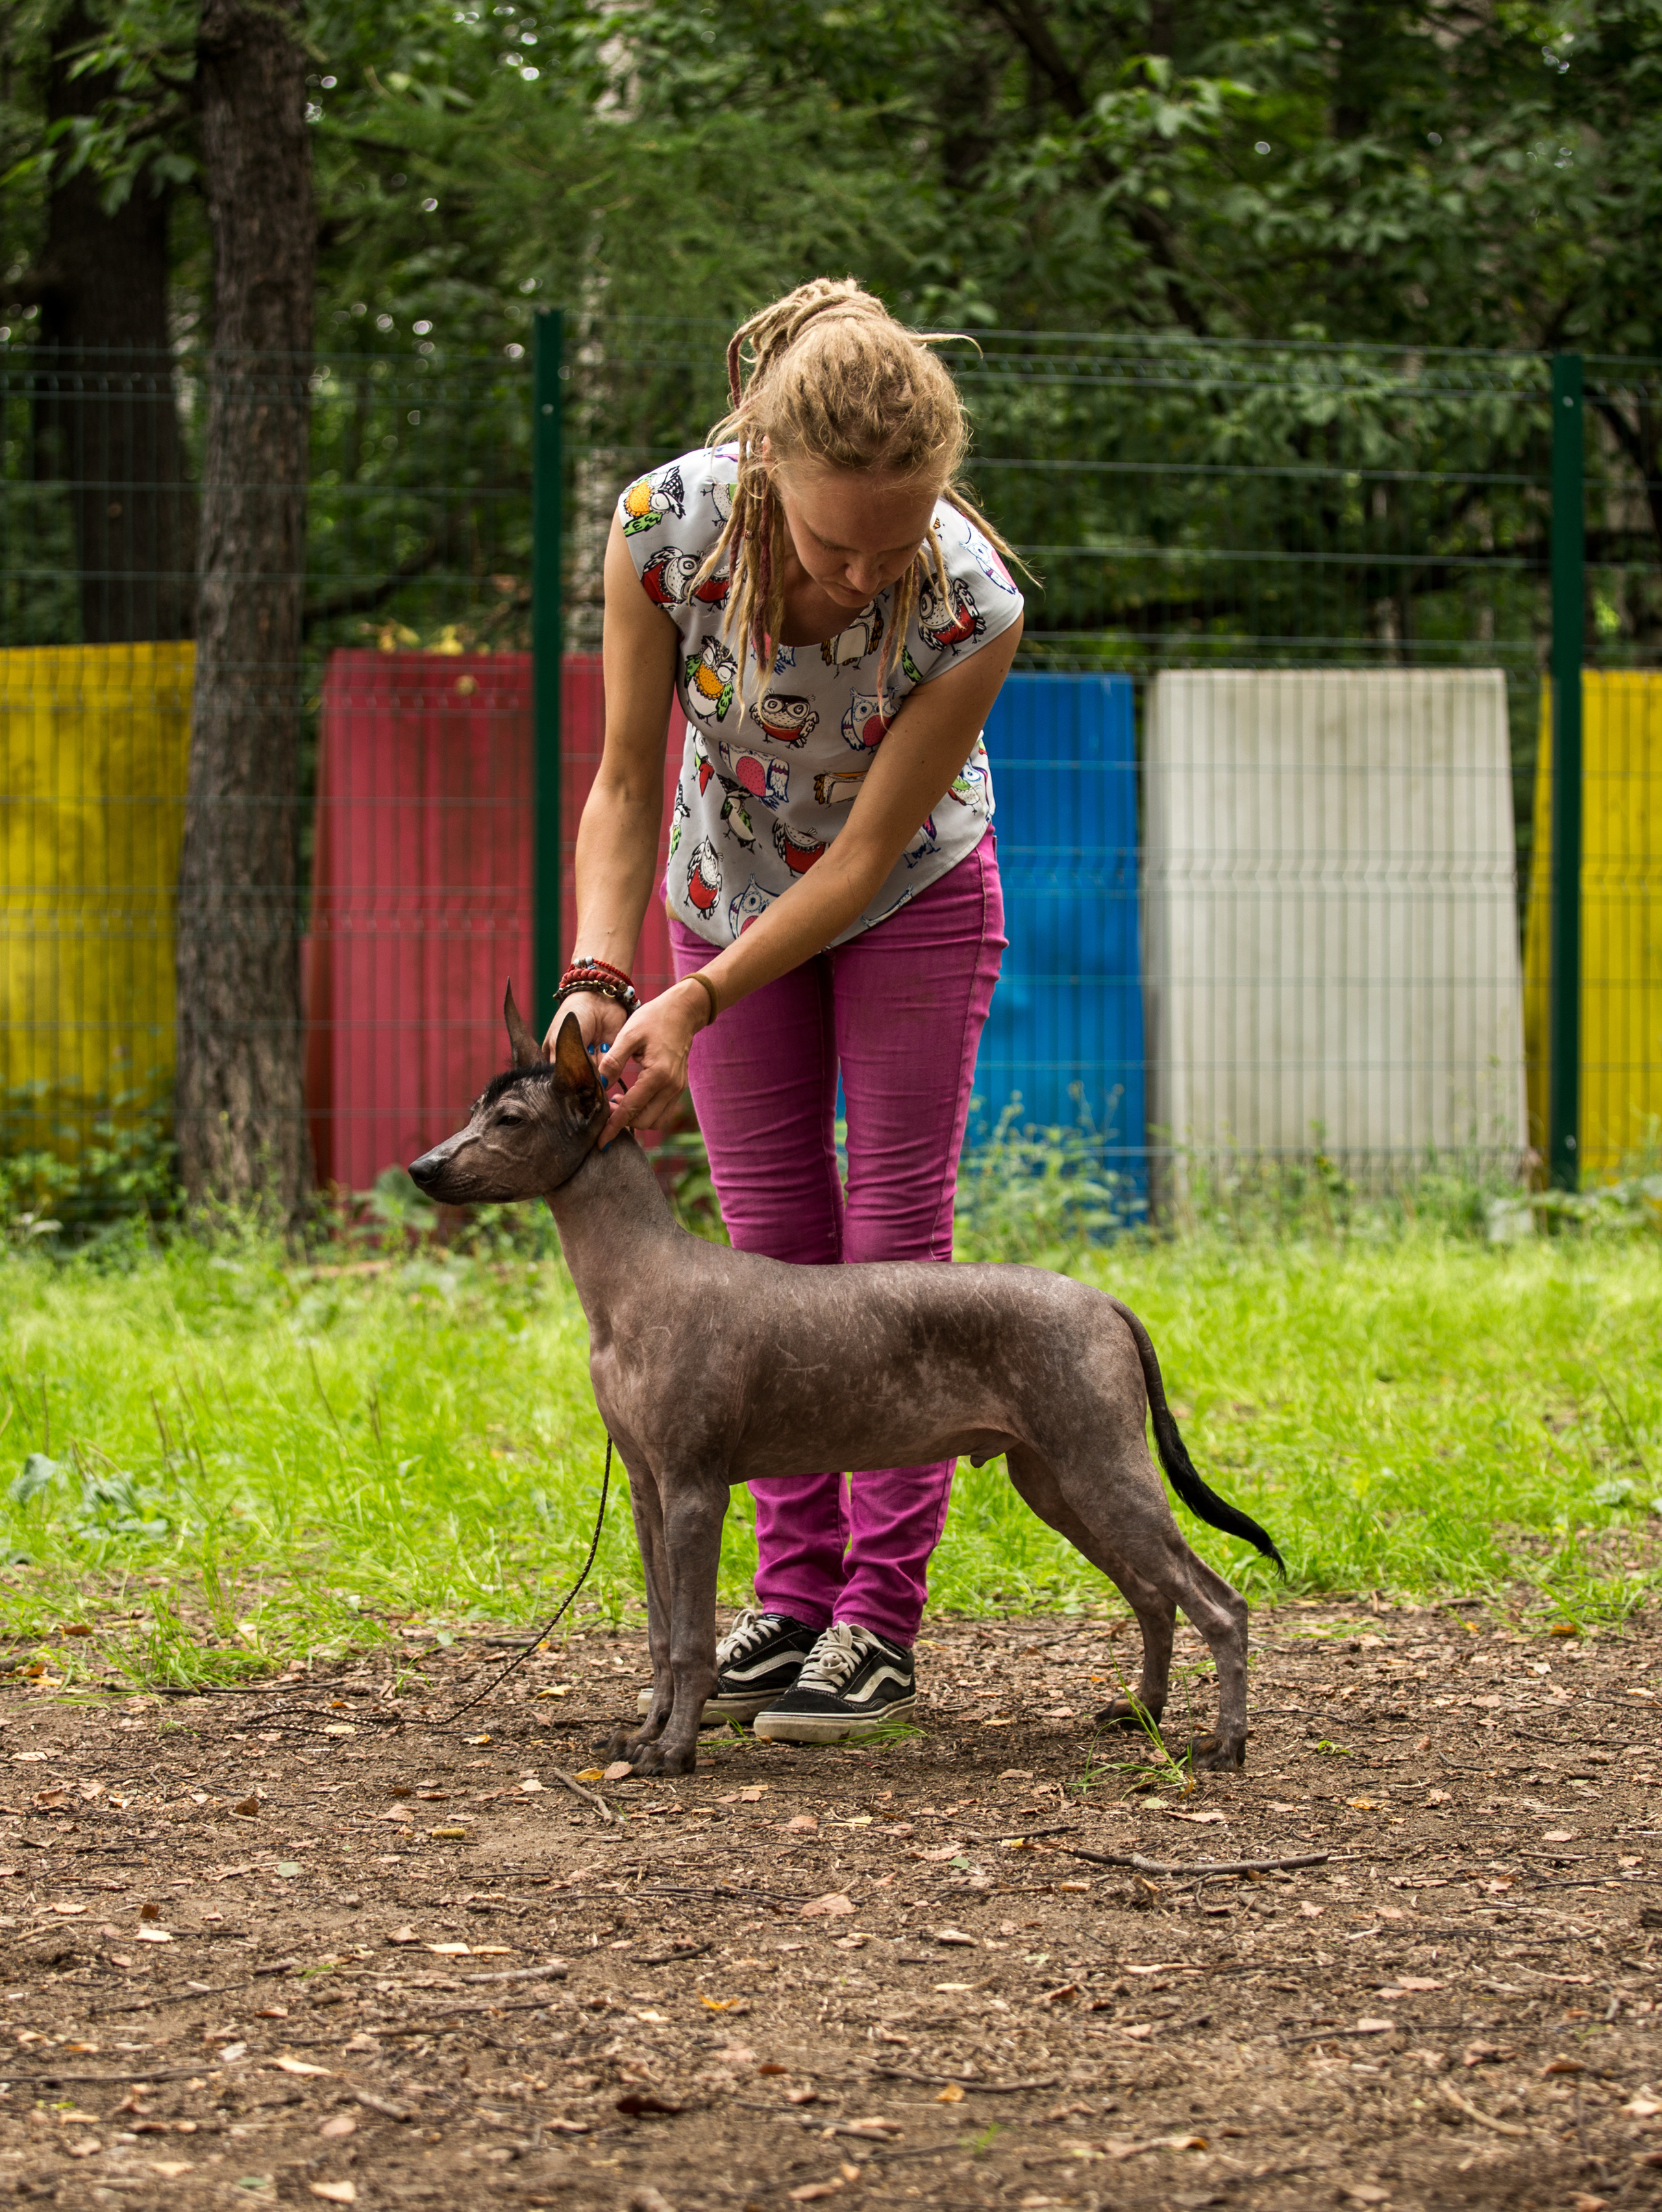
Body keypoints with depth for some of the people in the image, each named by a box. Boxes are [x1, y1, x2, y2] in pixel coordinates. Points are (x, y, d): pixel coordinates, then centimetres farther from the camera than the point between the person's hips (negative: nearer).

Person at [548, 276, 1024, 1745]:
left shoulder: (972, 603, -36)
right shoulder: (667, 527, -32)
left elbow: (869, 852, -27)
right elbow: (627, 783, -19)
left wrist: (694, 1006, -34)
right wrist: (598, 979, -31)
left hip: (911, 898, -2)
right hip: (734, 891, 2)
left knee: (893, 1240, -4)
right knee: (774, 1247, 6)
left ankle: (880, 1620, 0)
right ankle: (795, 1593, 14)